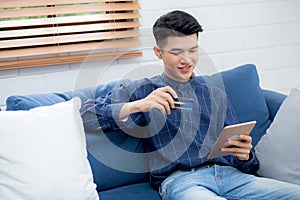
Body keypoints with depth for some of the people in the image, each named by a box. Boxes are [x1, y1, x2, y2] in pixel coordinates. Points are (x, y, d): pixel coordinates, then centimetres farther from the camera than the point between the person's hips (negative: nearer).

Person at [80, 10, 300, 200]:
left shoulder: (216, 95, 24)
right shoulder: (141, 90, 13)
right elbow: (86, 114, 0)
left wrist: (245, 154, -3)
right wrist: (137, 106, -13)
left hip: (228, 173, 5)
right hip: (179, 179, -4)